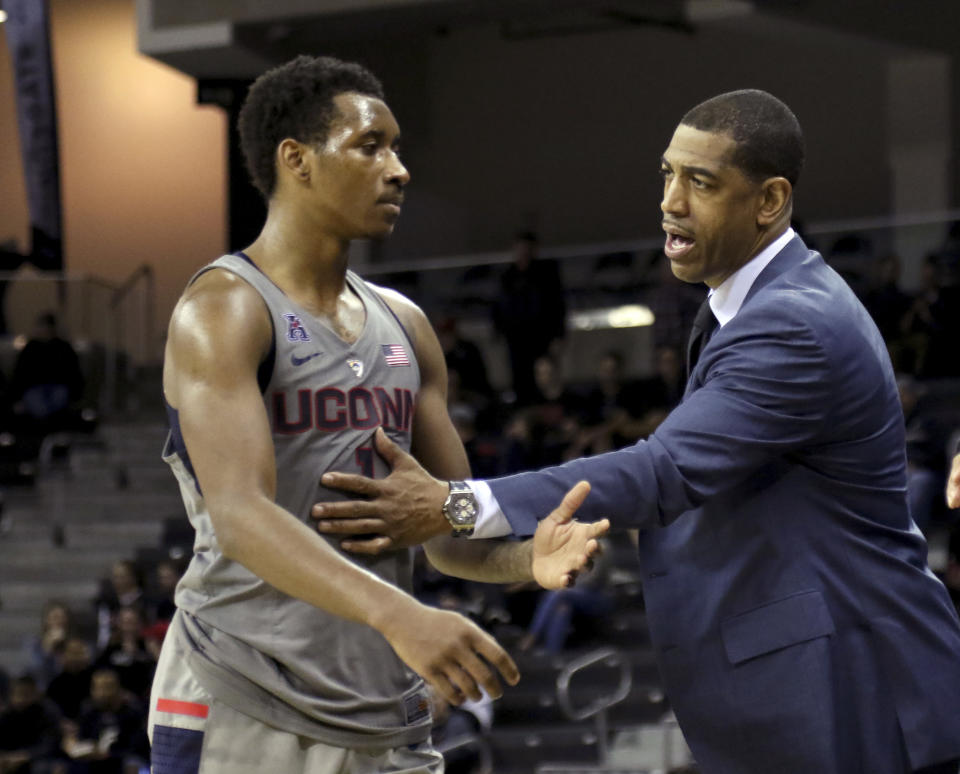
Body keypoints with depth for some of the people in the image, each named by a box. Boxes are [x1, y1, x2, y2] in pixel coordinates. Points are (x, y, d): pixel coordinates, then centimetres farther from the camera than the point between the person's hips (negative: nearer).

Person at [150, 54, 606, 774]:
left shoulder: (403, 325, 15)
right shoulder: (223, 310, -9)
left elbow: (451, 530, 16)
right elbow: (241, 517, -23)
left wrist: (528, 558, -9)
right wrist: (398, 615, -37)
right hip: (242, 711, -7)